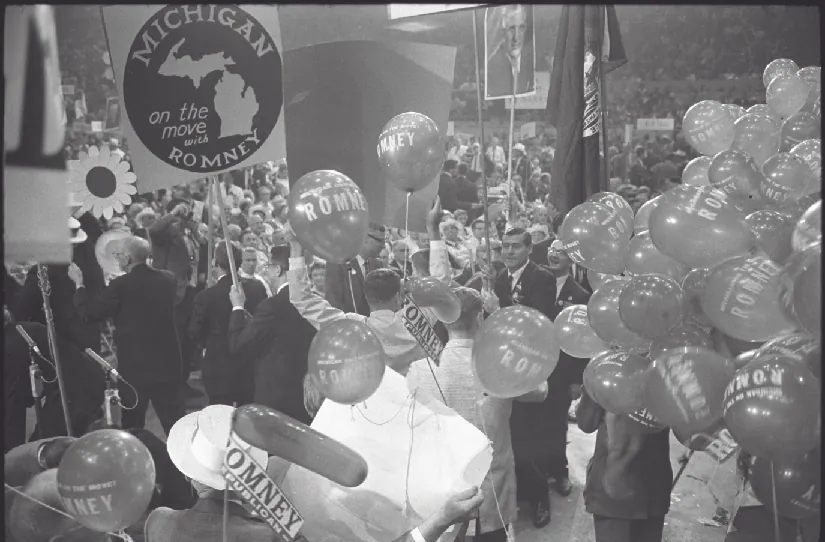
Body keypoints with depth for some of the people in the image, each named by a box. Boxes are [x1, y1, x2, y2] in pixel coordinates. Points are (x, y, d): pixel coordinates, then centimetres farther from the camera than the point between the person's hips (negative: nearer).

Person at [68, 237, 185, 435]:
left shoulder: (121, 285, -15)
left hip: (134, 367, -4)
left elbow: (90, 311, -11)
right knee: (175, 424, 9)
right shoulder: (168, 279, 1)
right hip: (168, 365, 4)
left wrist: (79, 283, 4)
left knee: (133, 427, 10)